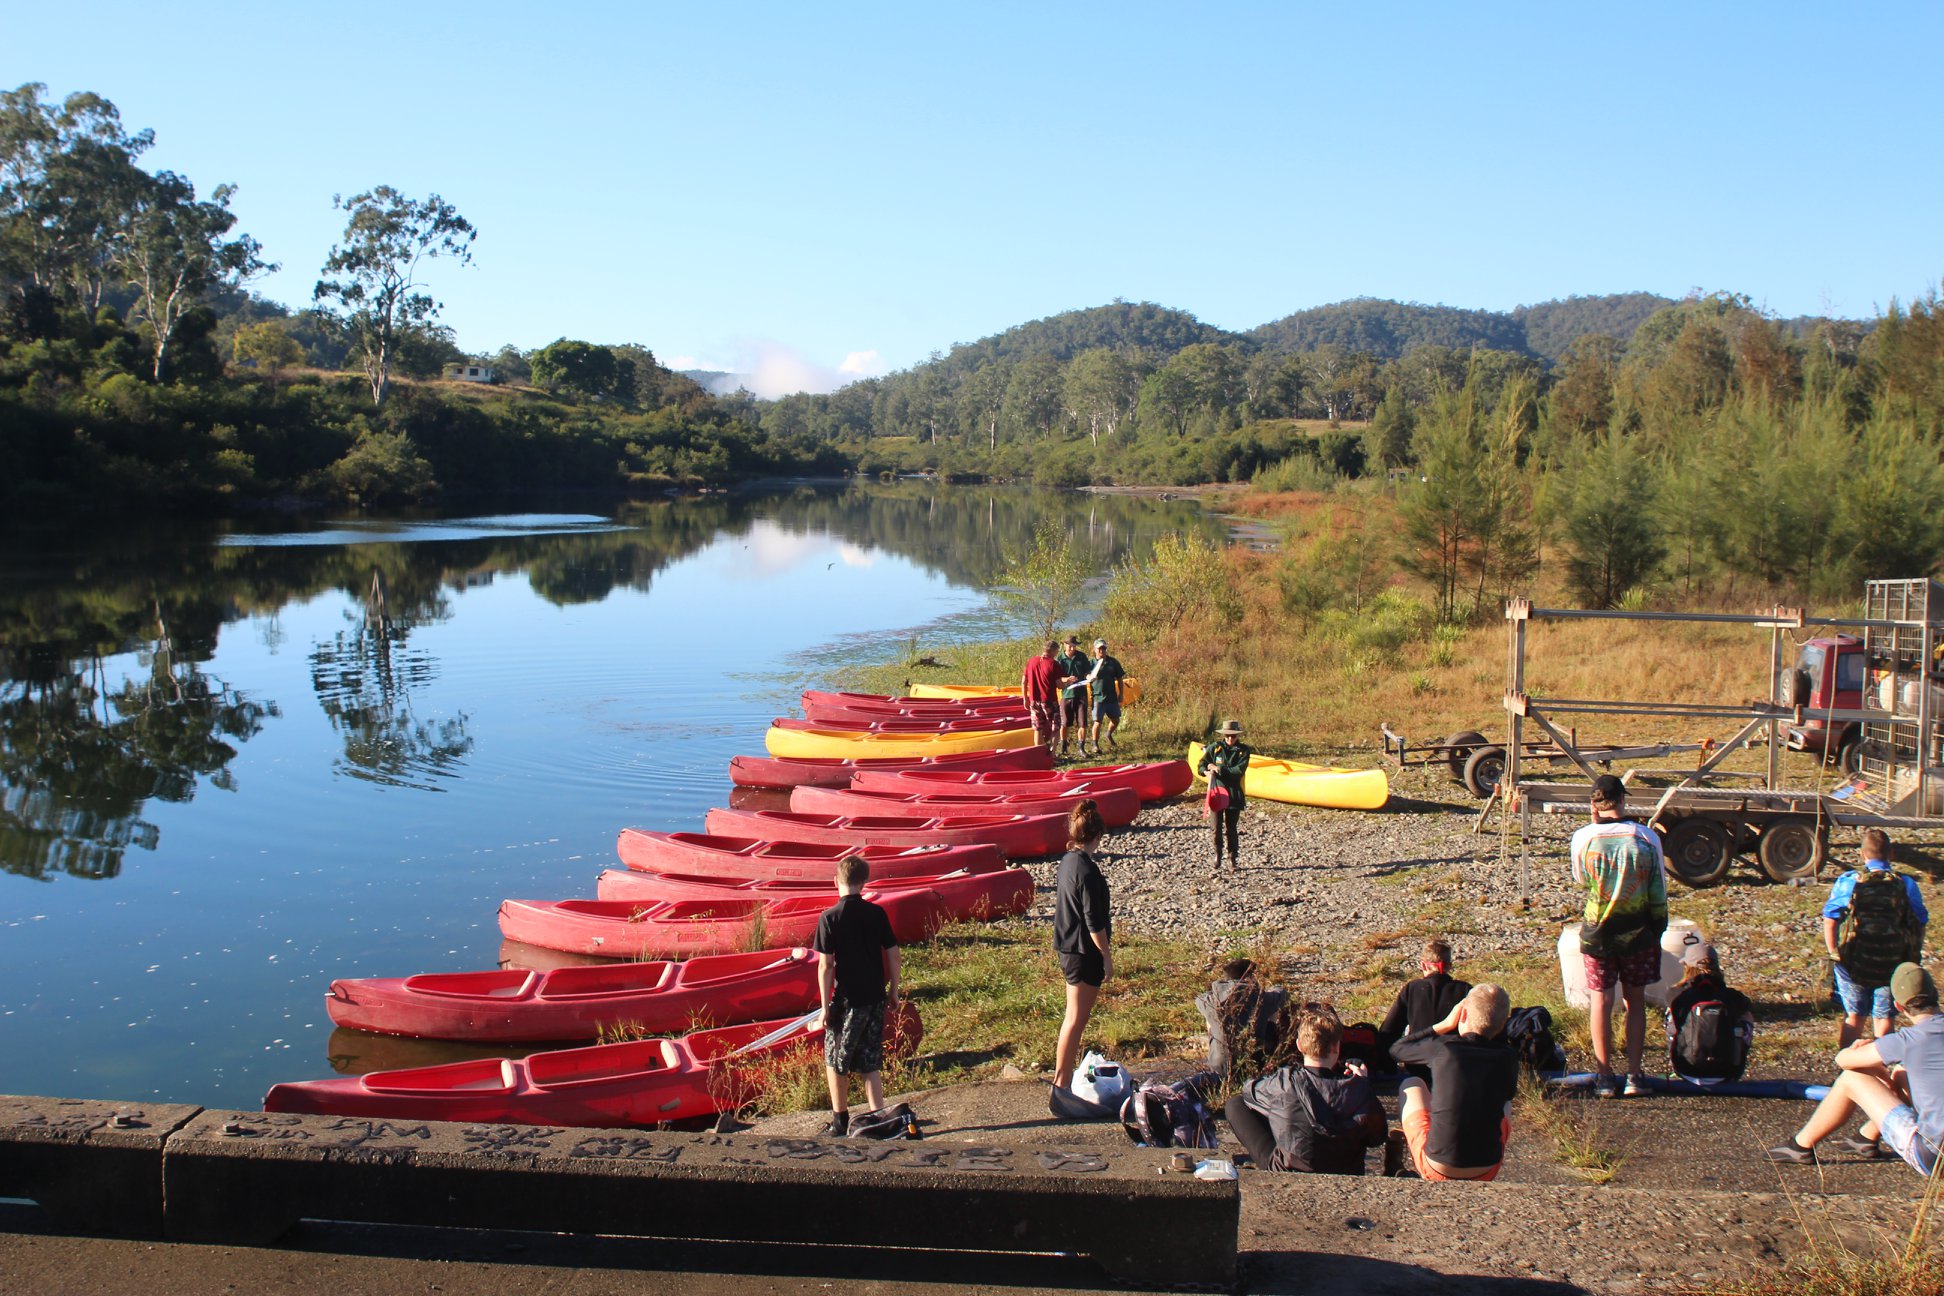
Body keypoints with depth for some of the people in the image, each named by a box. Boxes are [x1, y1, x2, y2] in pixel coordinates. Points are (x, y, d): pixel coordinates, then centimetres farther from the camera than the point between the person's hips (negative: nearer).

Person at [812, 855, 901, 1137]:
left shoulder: (829, 918, -12)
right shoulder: (877, 914, -2)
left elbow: (826, 965, -14)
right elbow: (894, 956, 0)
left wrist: (826, 1006, -8)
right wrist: (893, 989, 14)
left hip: (845, 999, -3)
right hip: (875, 997, 3)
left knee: (835, 1061, 13)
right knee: (871, 1063, 12)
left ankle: (840, 1121, 20)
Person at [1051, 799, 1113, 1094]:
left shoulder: (1067, 860, 6)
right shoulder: (1087, 870, -21)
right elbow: (1093, 922, -21)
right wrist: (1107, 957, -12)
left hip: (1068, 948, 9)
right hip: (1085, 952, -9)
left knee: (1075, 1017, 17)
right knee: (1076, 1018, -2)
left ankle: (1062, 1077, 24)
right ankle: (1062, 1082, 2)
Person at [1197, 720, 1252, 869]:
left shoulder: (1243, 750, 0)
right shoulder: (1214, 748, 2)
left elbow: (1239, 770, -12)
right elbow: (1201, 766, 4)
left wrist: (1219, 769, -16)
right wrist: (1206, 772, -18)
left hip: (1234, 794, 0)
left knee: (1231, 828, 6)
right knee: (1217, 827, -2)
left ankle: (1234, 857, 20)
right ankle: (1217, 855, 15)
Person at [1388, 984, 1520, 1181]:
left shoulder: (1442, 1049, -10)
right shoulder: (1508, 1059, -6)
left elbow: (1396, 1049, 9)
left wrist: (1445, 1024, 9)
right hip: (1486, 1174, 2)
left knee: (1412, 1084, 22)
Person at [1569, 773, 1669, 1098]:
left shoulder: (1583, 838, -12)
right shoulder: (1647, 837, -10)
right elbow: (1659, 889, -2)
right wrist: (1657, 929, 12)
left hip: (1597, 933, -1)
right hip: (1639, 933, 1)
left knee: (1601, 1001, 8)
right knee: (1635, 1001, 13)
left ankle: (1605, 1076, 11)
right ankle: (1634, 1075, 15)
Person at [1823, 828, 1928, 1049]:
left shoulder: (1847, 882, -8)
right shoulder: (1907, 885, -5)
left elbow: (1829, 921, -8)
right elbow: (1920, 925, 1)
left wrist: (1834, 955, 2)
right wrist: (1913, 959, 12)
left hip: (1852, 964, 0)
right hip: (1892, 966, 0)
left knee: (1853, 1016, 14)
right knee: (1884, 1017, 13)